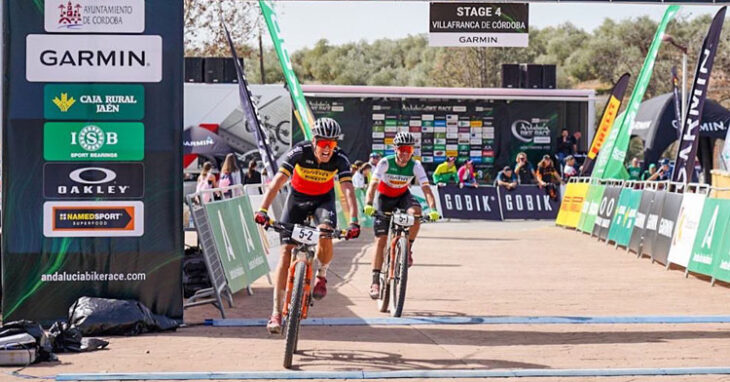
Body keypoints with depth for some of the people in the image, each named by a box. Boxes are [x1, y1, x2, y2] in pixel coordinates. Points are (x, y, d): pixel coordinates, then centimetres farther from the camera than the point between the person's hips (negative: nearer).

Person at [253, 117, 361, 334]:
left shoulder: (340, 159, -24)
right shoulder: (299, 153, -27)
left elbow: (348, 191, -33)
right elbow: (277, 182, -34)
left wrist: (353, 221, -48)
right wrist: (263, 210, -46)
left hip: (323, 200, 0)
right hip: (297, 198, 0)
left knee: (325, 234, -31)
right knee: (286, 251, -11)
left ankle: (322, 274, 2)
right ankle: (276, 312, -10)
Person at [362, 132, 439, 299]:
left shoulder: (416, 166, -20)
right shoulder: (385, 163, -25)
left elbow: (426, 188, -26)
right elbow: (373, 185, -31)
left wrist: (433, 209, -43)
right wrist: (368, 204, -48)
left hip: (403, 196, 2)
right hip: (384, 197, -2)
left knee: (416, 211, -34)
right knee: (381, 239, -9)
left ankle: (407, 249, -13)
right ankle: (375, 281, -6)